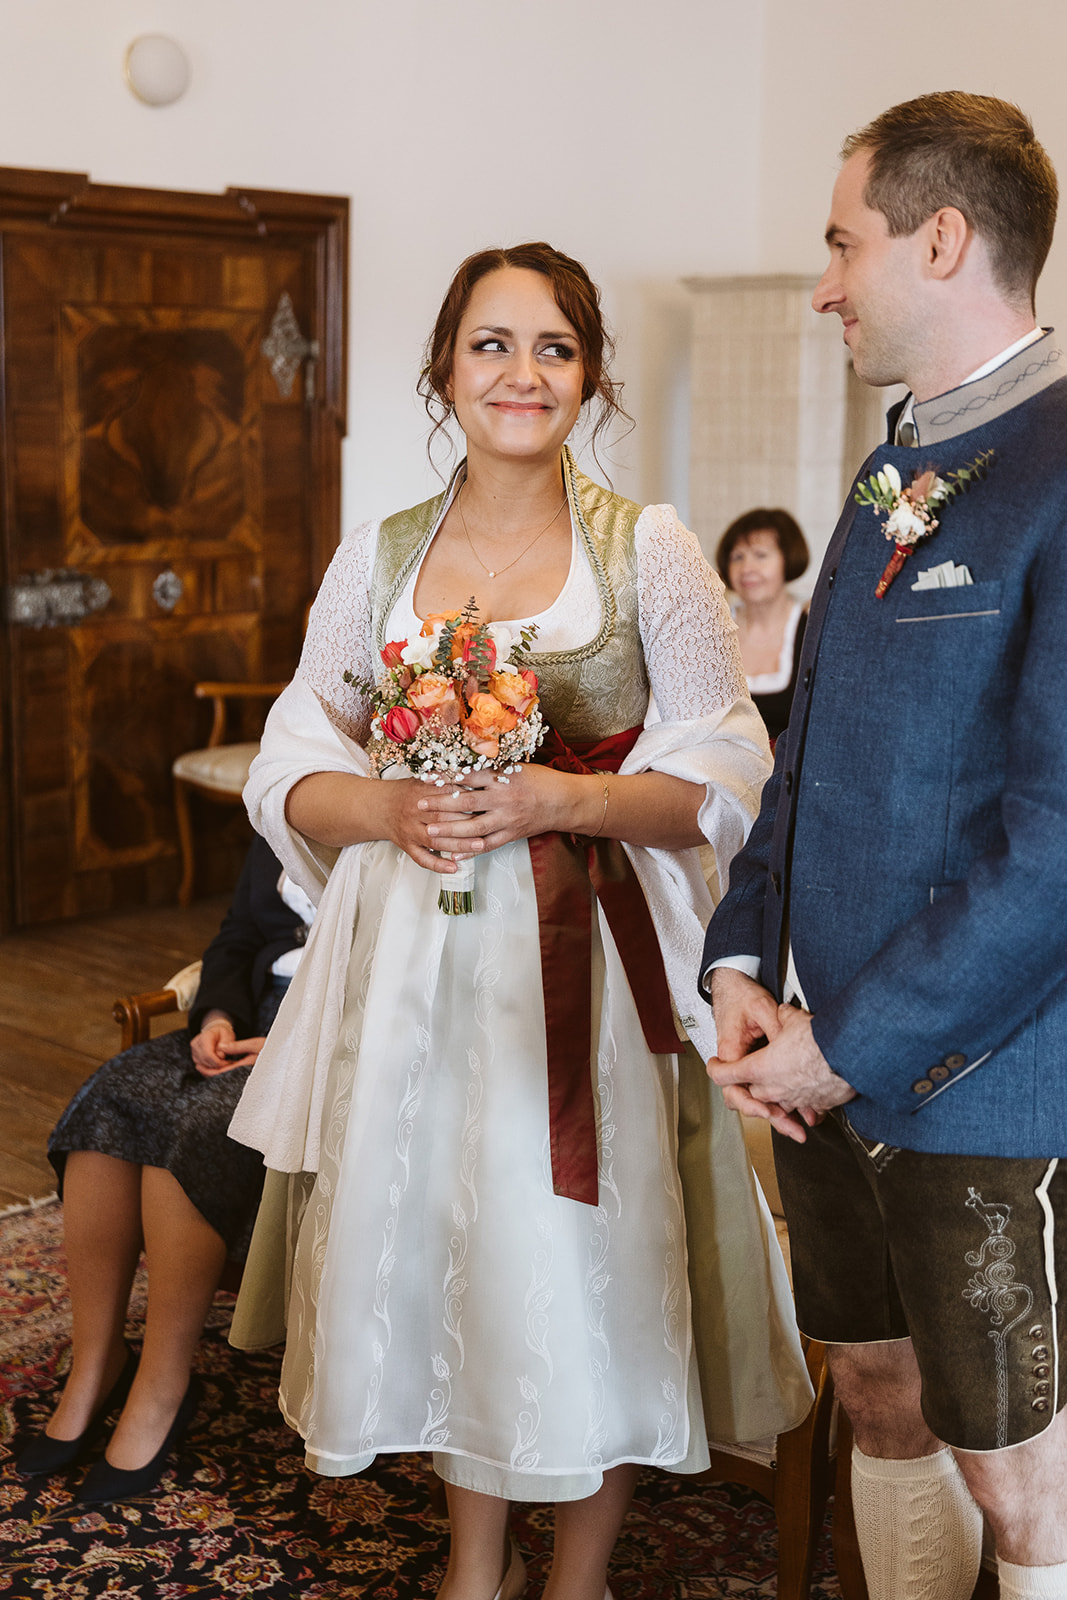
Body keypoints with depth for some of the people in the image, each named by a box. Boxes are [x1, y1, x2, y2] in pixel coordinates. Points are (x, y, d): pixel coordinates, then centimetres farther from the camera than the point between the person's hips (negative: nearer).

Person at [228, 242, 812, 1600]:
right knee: (443, 1237, 10)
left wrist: (563, 800, -18)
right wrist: (394, 811, -13)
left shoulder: (648, 551, -1)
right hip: (416, 963, 3)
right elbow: (291, 769, 7)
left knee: (588, 1260, 2)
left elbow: (726, 776, -3)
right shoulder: (377, 558, 6)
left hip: (593, 961, -2)